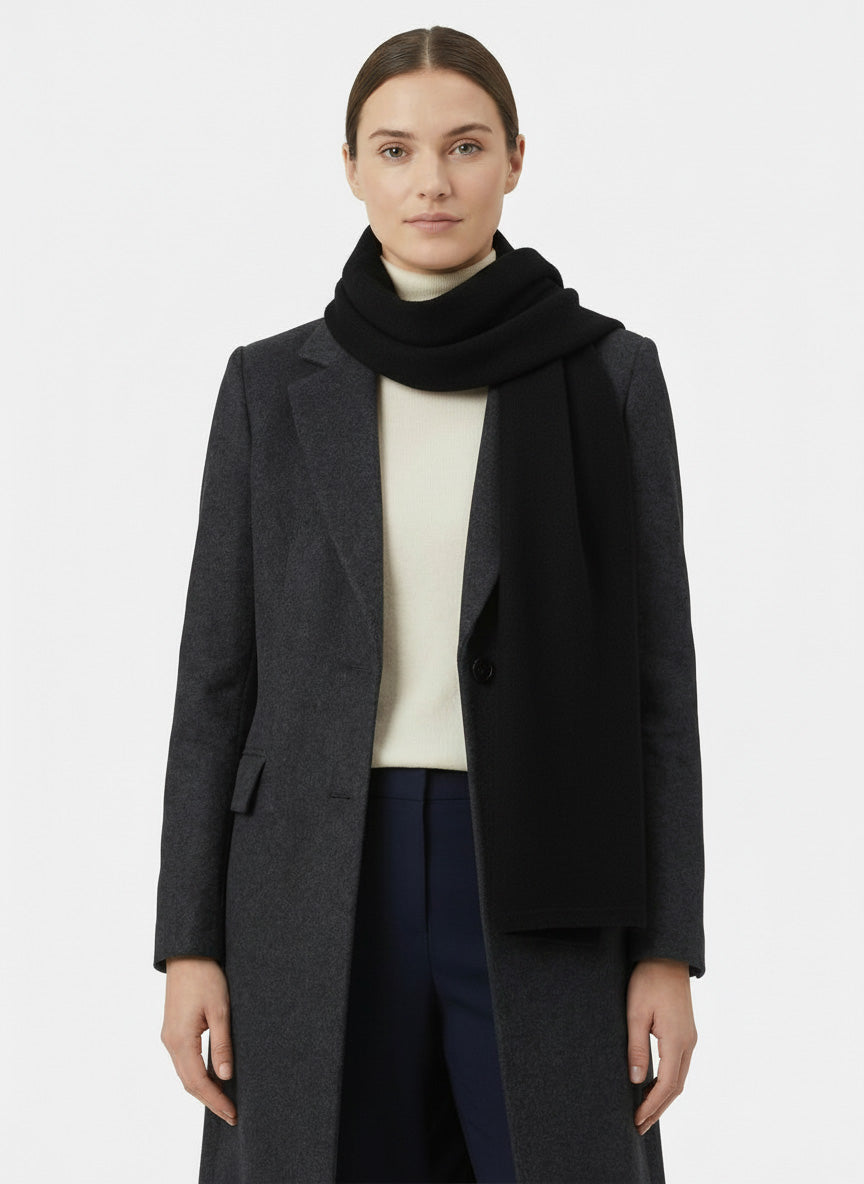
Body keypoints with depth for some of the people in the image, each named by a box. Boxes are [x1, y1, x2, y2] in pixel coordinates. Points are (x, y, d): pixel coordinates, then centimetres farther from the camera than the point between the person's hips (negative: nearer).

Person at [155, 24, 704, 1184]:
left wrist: (668, 946, -3)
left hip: (538, 889, -1)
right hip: (322, 884, 1)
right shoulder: (272, 383, 5)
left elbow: (656, 665, 2)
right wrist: (191, 941, 0)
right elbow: (219, 669, 5)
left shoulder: (608, 372, 2)